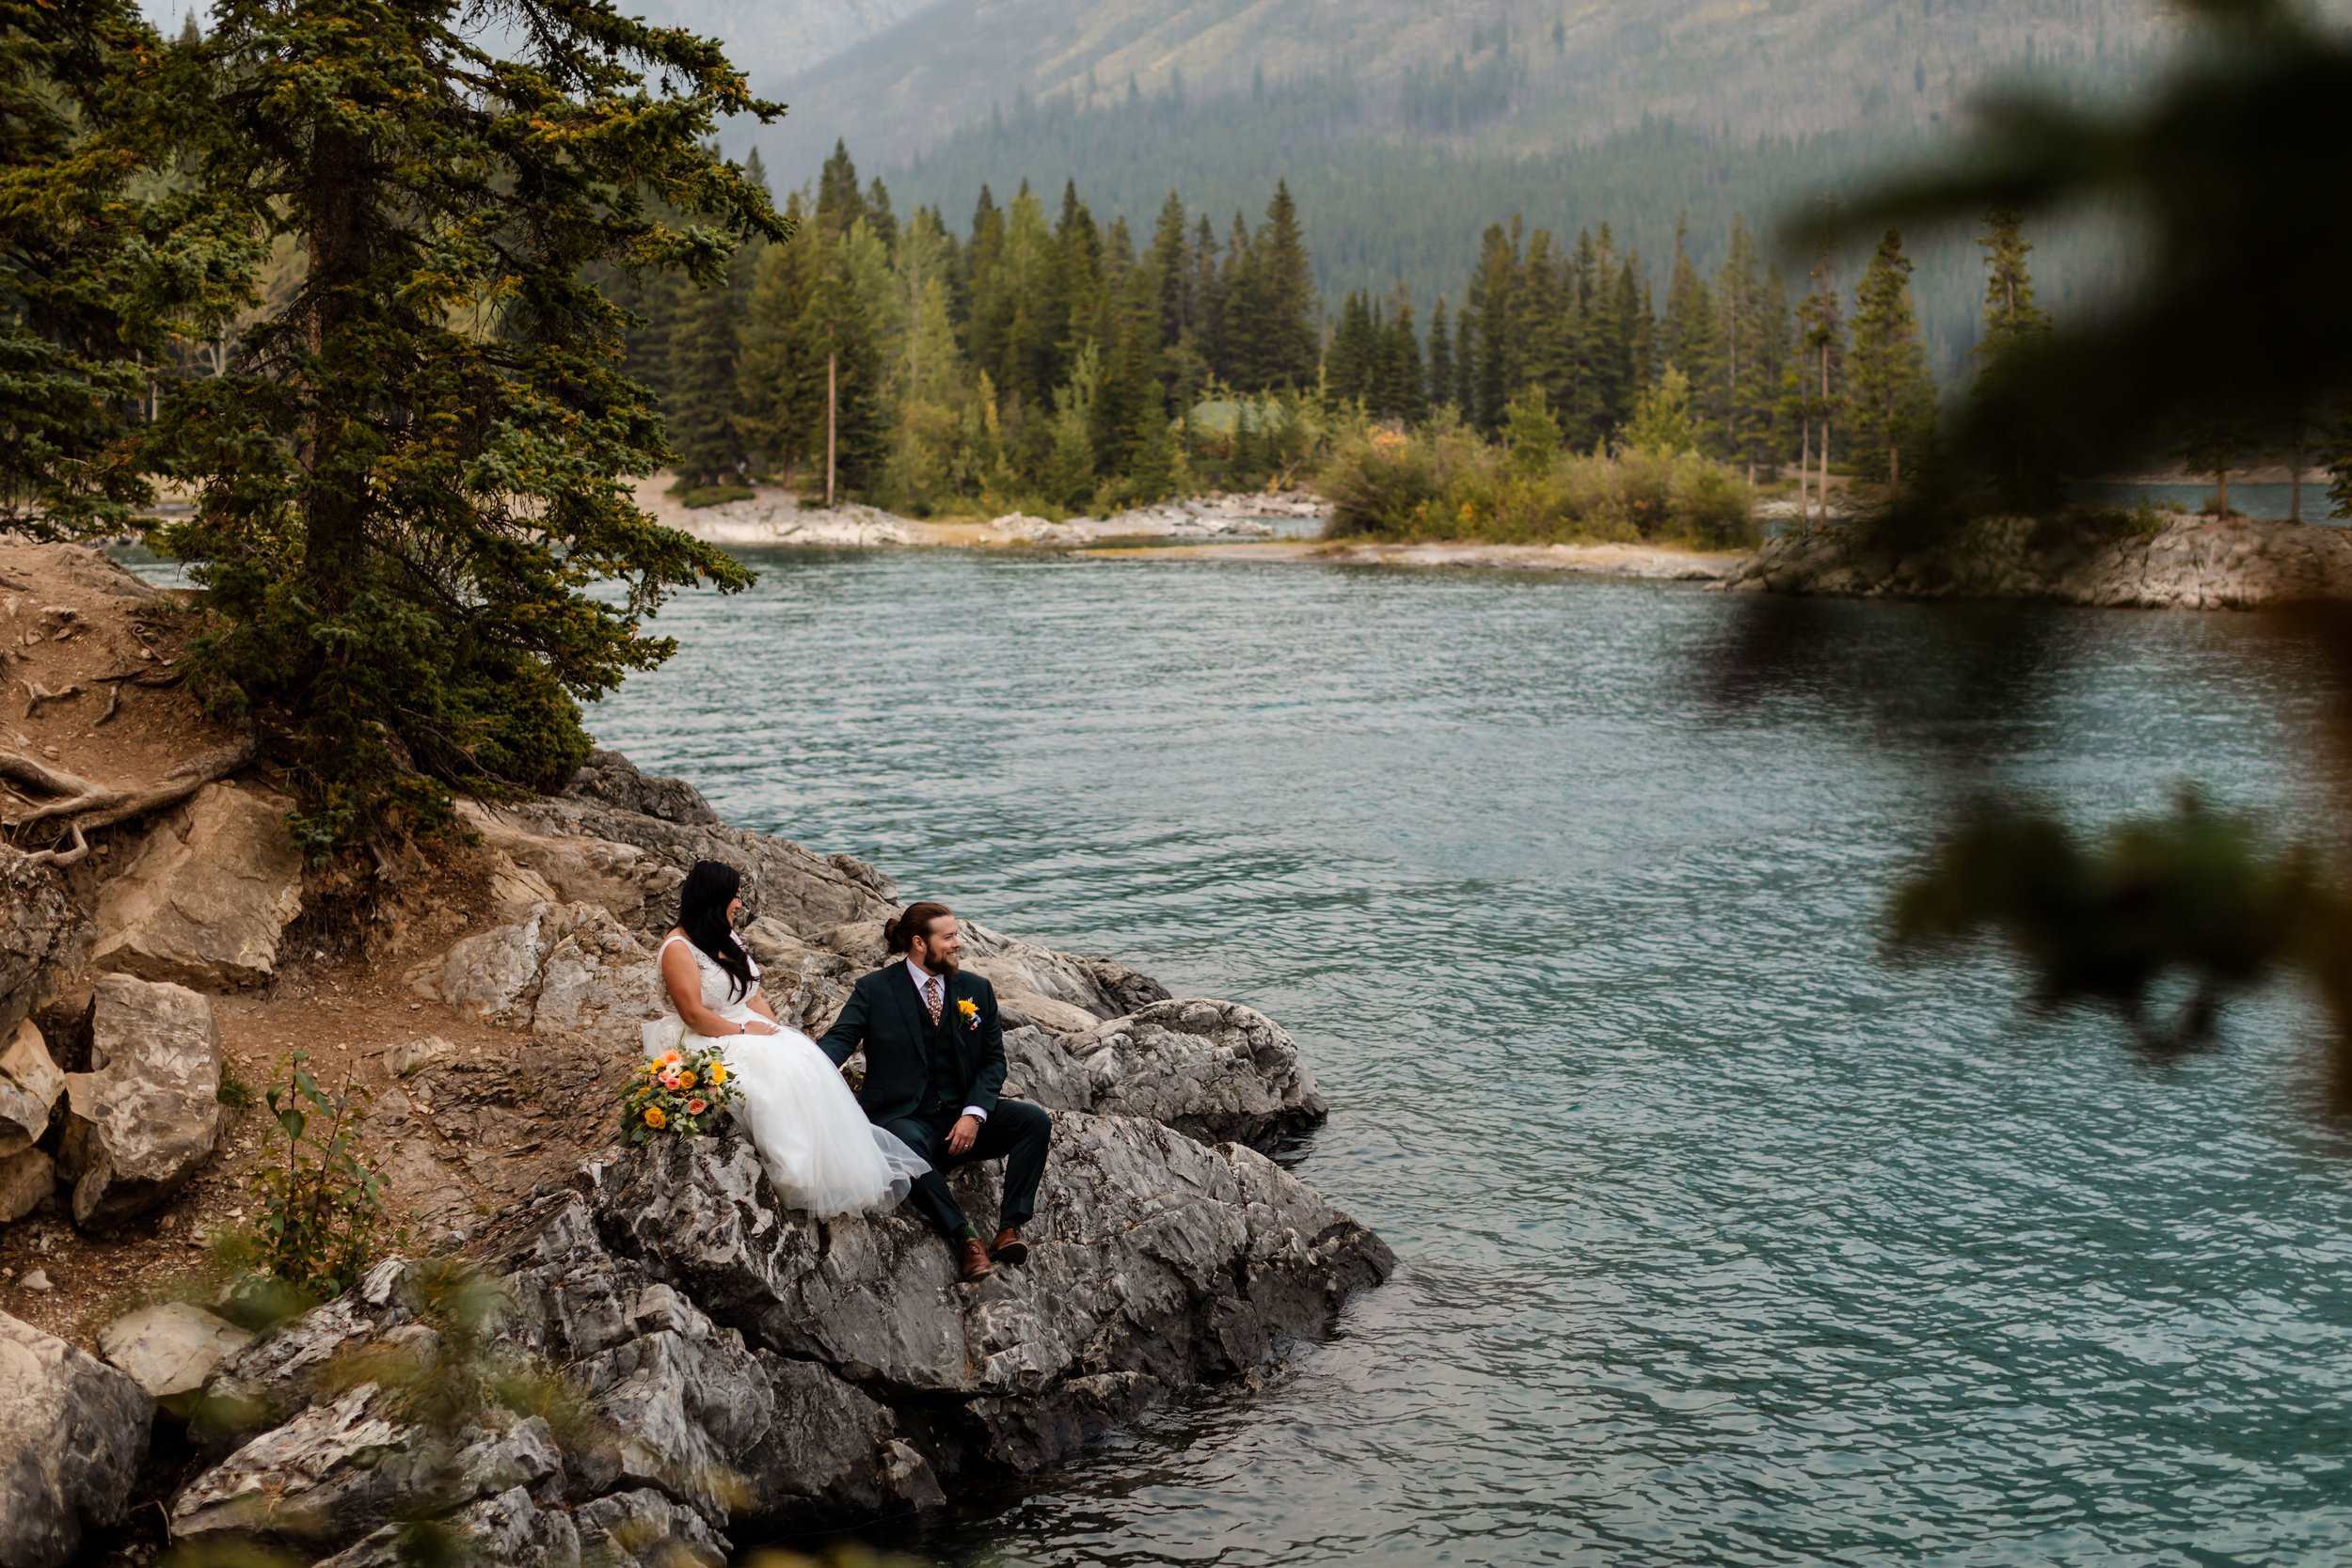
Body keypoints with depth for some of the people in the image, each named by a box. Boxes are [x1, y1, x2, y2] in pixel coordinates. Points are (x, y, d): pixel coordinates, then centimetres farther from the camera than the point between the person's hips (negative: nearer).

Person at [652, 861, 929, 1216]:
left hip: (745, 1034, 8)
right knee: (776, 1071, -30)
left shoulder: (729, 940, 15)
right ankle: (803, 1180, -28)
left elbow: (753, 997, 13)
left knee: (803, 1058, -18)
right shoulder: (678, 948, -12)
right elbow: (694, 1015, -18)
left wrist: (775, 1032, -2)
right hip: (703, 1046, -8)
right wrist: (744, 1030, -14)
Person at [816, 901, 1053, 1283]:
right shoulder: (875, 989, -1)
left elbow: (994, 1061, 8)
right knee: (907, 1144, -40)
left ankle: (1009, 1229, -24)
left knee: (1035, 1121, -20)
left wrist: (973, 1114, -10)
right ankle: (965, 1238, -33)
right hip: (904, 1117, -4)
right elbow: (839, 1039, -11)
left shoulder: (976, 989, 9)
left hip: (963, 1115, 4)